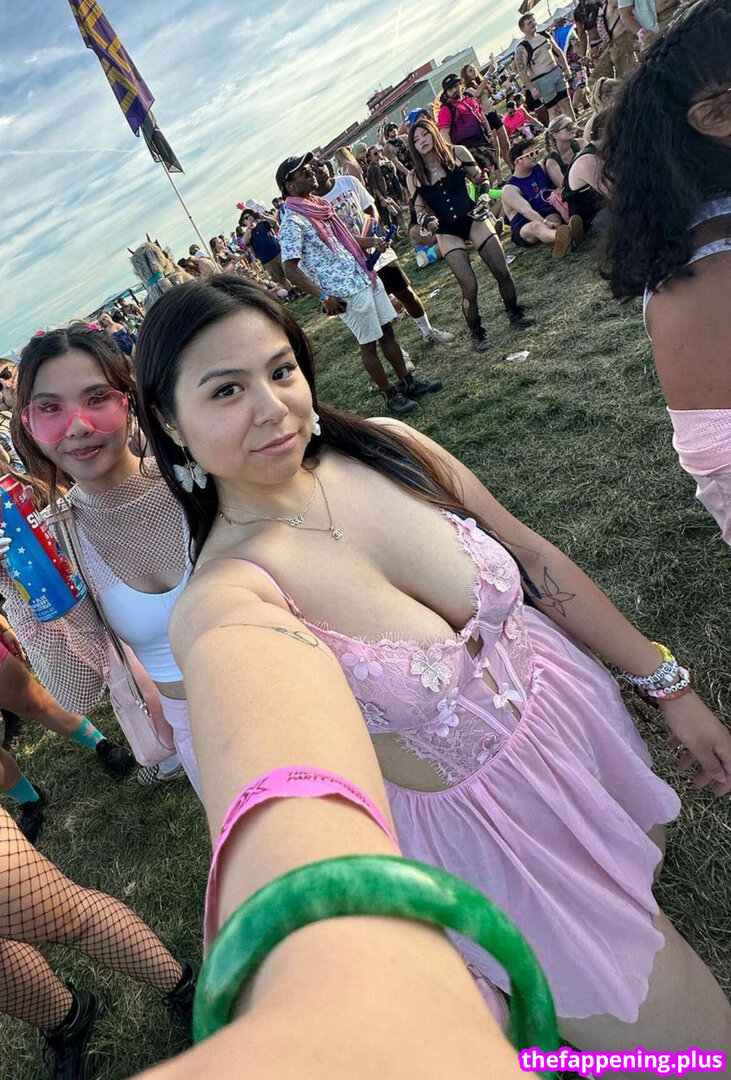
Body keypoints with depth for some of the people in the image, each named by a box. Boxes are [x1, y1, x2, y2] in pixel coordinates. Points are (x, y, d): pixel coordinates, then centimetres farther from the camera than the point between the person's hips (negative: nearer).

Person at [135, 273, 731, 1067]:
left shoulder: (385, 446, -12)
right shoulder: (225, 595, -26)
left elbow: (535, 559, -4)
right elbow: (257, 707, -49)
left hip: (578, 713, 5)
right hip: (488, 834, -4)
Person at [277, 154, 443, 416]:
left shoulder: (319, 204, 13)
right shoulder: (293, 222, -14)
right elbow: (290, 269, -21)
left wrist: (369, 242, 6)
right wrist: (323, 297, -30)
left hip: (366, 277, 8)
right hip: (346, 292, -8)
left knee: (387, 331, 14)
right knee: (369, 344, 3)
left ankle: (407, 382, 27)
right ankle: (390, 394, 19)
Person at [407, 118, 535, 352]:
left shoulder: (457, 153, 1)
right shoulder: (415, 177, -1)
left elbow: (480, 179, 11)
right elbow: (420, 211, 5)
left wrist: (481, 201, -5)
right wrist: (427, 221, -16)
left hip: (473, 220, 1)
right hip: (447, 232, -1)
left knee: (502, 271, -2)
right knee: (469, 286, -9)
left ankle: (515, 314, 23)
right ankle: (476, 334, 11)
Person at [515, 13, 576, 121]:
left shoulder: (544, 35, 8)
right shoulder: (522, 48, -13)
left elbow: (558, 52, 17)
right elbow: (522, 72, -18)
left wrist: (566, 68, 10)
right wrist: (532, 89, -24)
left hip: (557, 72, 7)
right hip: (542, 80, -7)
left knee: (566, 102, 9)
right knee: (554, 109, -5)